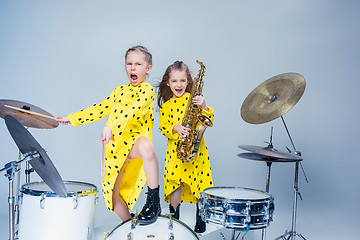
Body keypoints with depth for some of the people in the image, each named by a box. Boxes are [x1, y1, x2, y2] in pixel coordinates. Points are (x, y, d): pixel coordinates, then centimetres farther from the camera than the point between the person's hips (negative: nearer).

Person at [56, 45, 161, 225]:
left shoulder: (147, 90, -3)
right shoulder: (120, 91, 19)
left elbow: (132, 111, -21)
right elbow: (100, 109, 23)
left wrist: (111, 126, -36)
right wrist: (71, 119, 20)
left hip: (133, 139, -7)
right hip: (113, 145, 7)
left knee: (146, 146, -44)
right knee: (111, 192, 5)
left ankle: (153, 200, -31)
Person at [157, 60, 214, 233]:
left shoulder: (193, 98, 3)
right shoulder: (166, 105, 9)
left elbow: (209, 119, -2)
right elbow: (163, 128, 4)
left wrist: (203, 106, -20)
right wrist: (175, 129, -15)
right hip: (175, 151, 1)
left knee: (199, 184, 3)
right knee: (175, 184, -1)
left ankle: (200, 221, 22)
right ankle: (174, 219, 19)